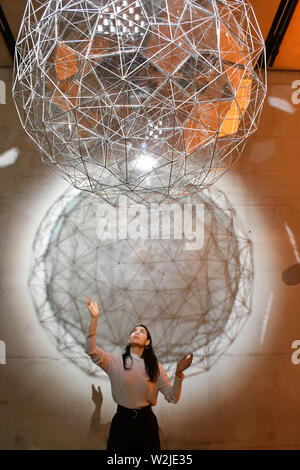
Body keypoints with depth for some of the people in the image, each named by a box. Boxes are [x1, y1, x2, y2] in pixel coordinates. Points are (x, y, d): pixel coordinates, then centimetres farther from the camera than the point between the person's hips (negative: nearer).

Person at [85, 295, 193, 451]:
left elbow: (172, 398, -4)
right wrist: (94, 318, -30)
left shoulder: (156, 367, -1)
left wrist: (178, 373, -22)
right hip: (121, 421, -1)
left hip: (146, 422, 1)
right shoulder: (115, 361, -5)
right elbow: (91, 350, -21)